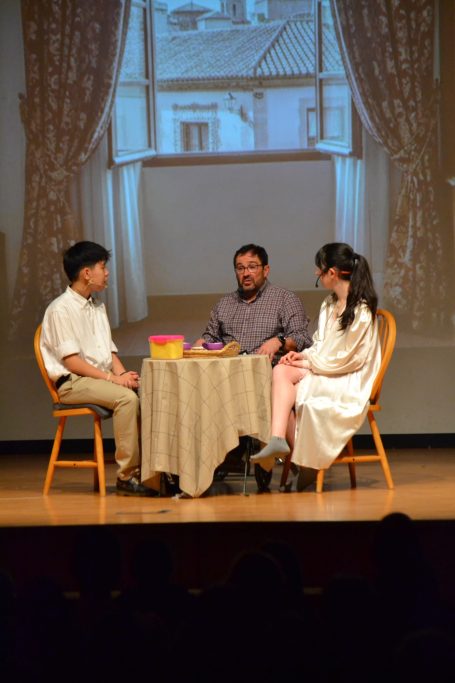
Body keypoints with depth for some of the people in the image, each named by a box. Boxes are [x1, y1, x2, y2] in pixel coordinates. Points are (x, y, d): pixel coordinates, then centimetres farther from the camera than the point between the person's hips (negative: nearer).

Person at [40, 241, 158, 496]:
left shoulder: (98, 307, 18)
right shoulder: (61, 309, -9)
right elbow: (71, 361, -15)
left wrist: (123, 374, -4)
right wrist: (111, 378, -20)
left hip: (102, 378, 8)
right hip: (73, 382, -7)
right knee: (127, 398, -32)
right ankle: (127, 476, -27)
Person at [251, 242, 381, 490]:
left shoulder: (361, 312, -14)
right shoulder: (329, 304, 15)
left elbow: (342, 360, -15)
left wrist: (307, 363, -8)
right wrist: (303, 355, 0)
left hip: (348, 384, -8)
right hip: (322, 374, 8)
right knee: (281, 372, -20)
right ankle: (278, 440, -35)